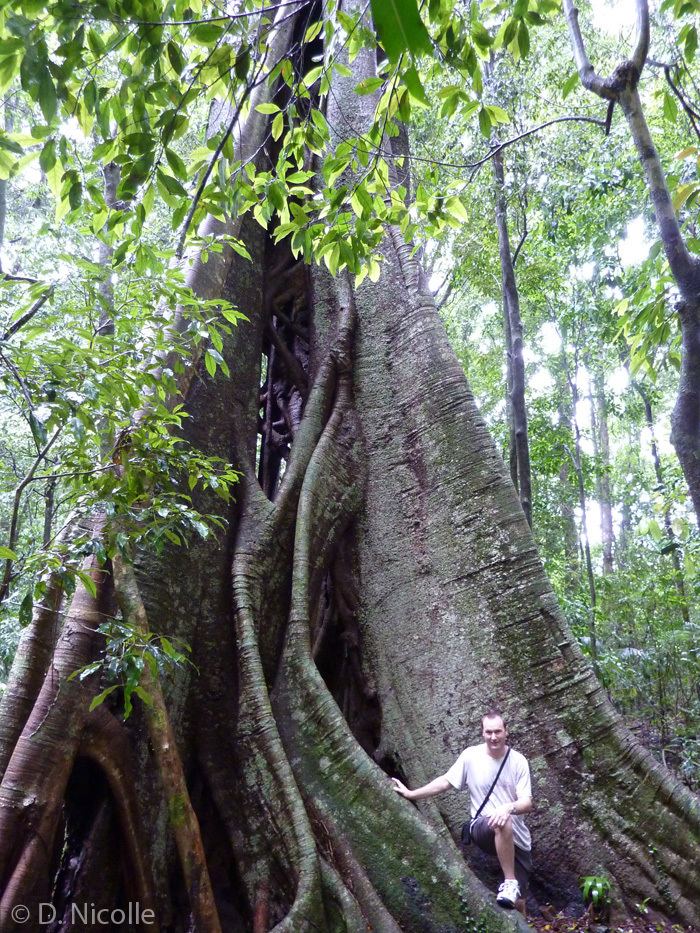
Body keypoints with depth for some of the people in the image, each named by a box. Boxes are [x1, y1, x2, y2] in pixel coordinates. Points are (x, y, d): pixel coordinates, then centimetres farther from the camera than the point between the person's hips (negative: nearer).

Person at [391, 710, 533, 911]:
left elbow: (527, 803, -11)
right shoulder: (471, 756, -6)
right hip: (483, 829, -2)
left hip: (518, 838, 2)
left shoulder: (518, 761, -5)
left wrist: (509, 807, -33)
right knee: (502, 823, -36)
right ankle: (510, 883, -24)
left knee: (518, 903, -1)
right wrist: (410, 793, 1)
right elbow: (446, 782, 4)